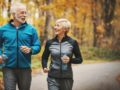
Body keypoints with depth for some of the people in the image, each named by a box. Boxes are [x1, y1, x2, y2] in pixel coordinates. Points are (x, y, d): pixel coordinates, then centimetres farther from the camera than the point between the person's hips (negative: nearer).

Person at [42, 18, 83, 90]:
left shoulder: (72, 43, -3)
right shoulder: (50, 43, 1)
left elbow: (79, 59, 3)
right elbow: (44, 57, 14)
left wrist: (70, 60, -16)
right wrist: (44, 67, -5)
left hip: (67, 78, 0)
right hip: (53, 78, 0)